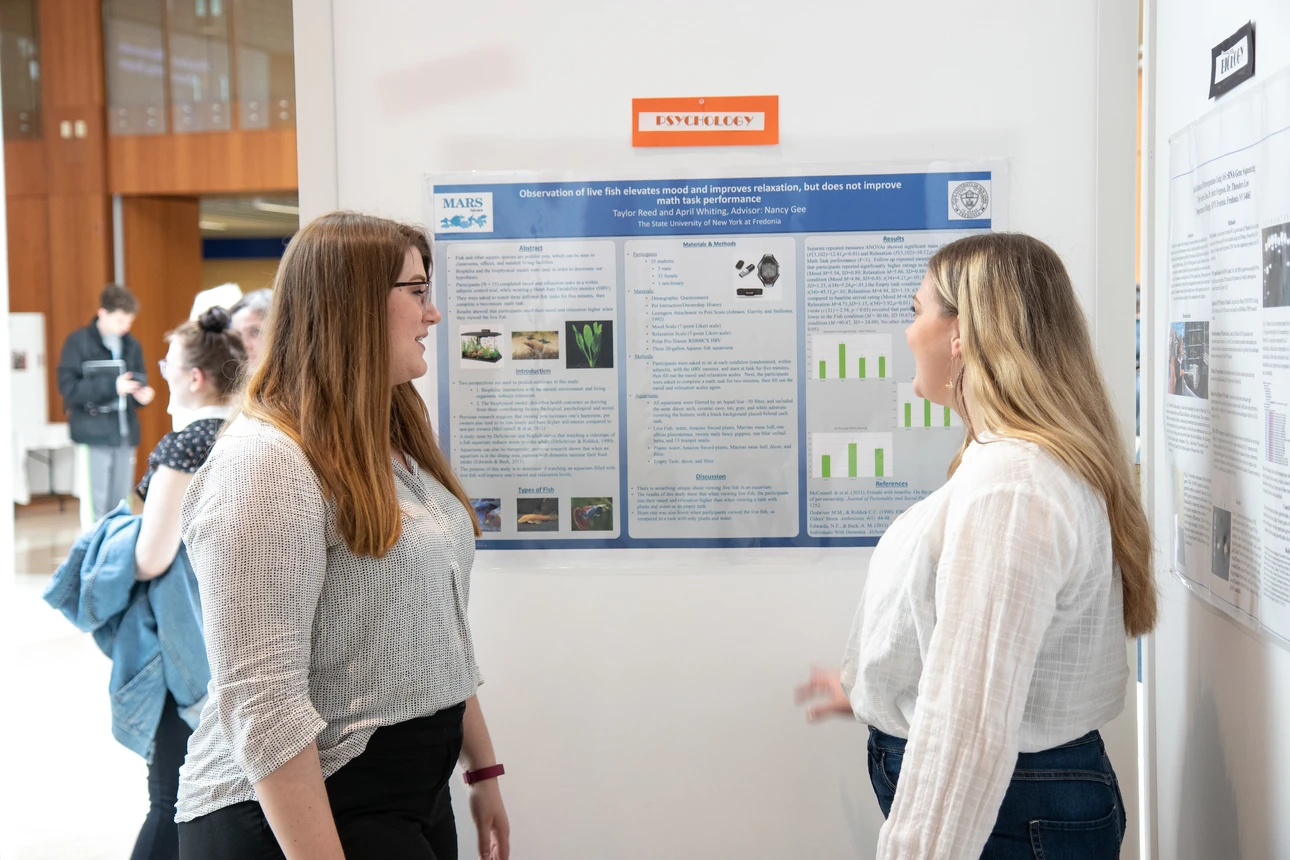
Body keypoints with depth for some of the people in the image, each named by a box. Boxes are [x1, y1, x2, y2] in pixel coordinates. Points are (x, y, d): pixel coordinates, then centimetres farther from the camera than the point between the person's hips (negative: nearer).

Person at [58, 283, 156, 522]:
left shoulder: (132, 345, 11)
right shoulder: (79, 341, -4)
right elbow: (68, 387, -10)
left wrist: (141, 394, -6)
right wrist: (112, 386, -19)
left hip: (125, 434, 5)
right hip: (94, 434, -4)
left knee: (121, 503, 6)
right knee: (97, 504, -6)